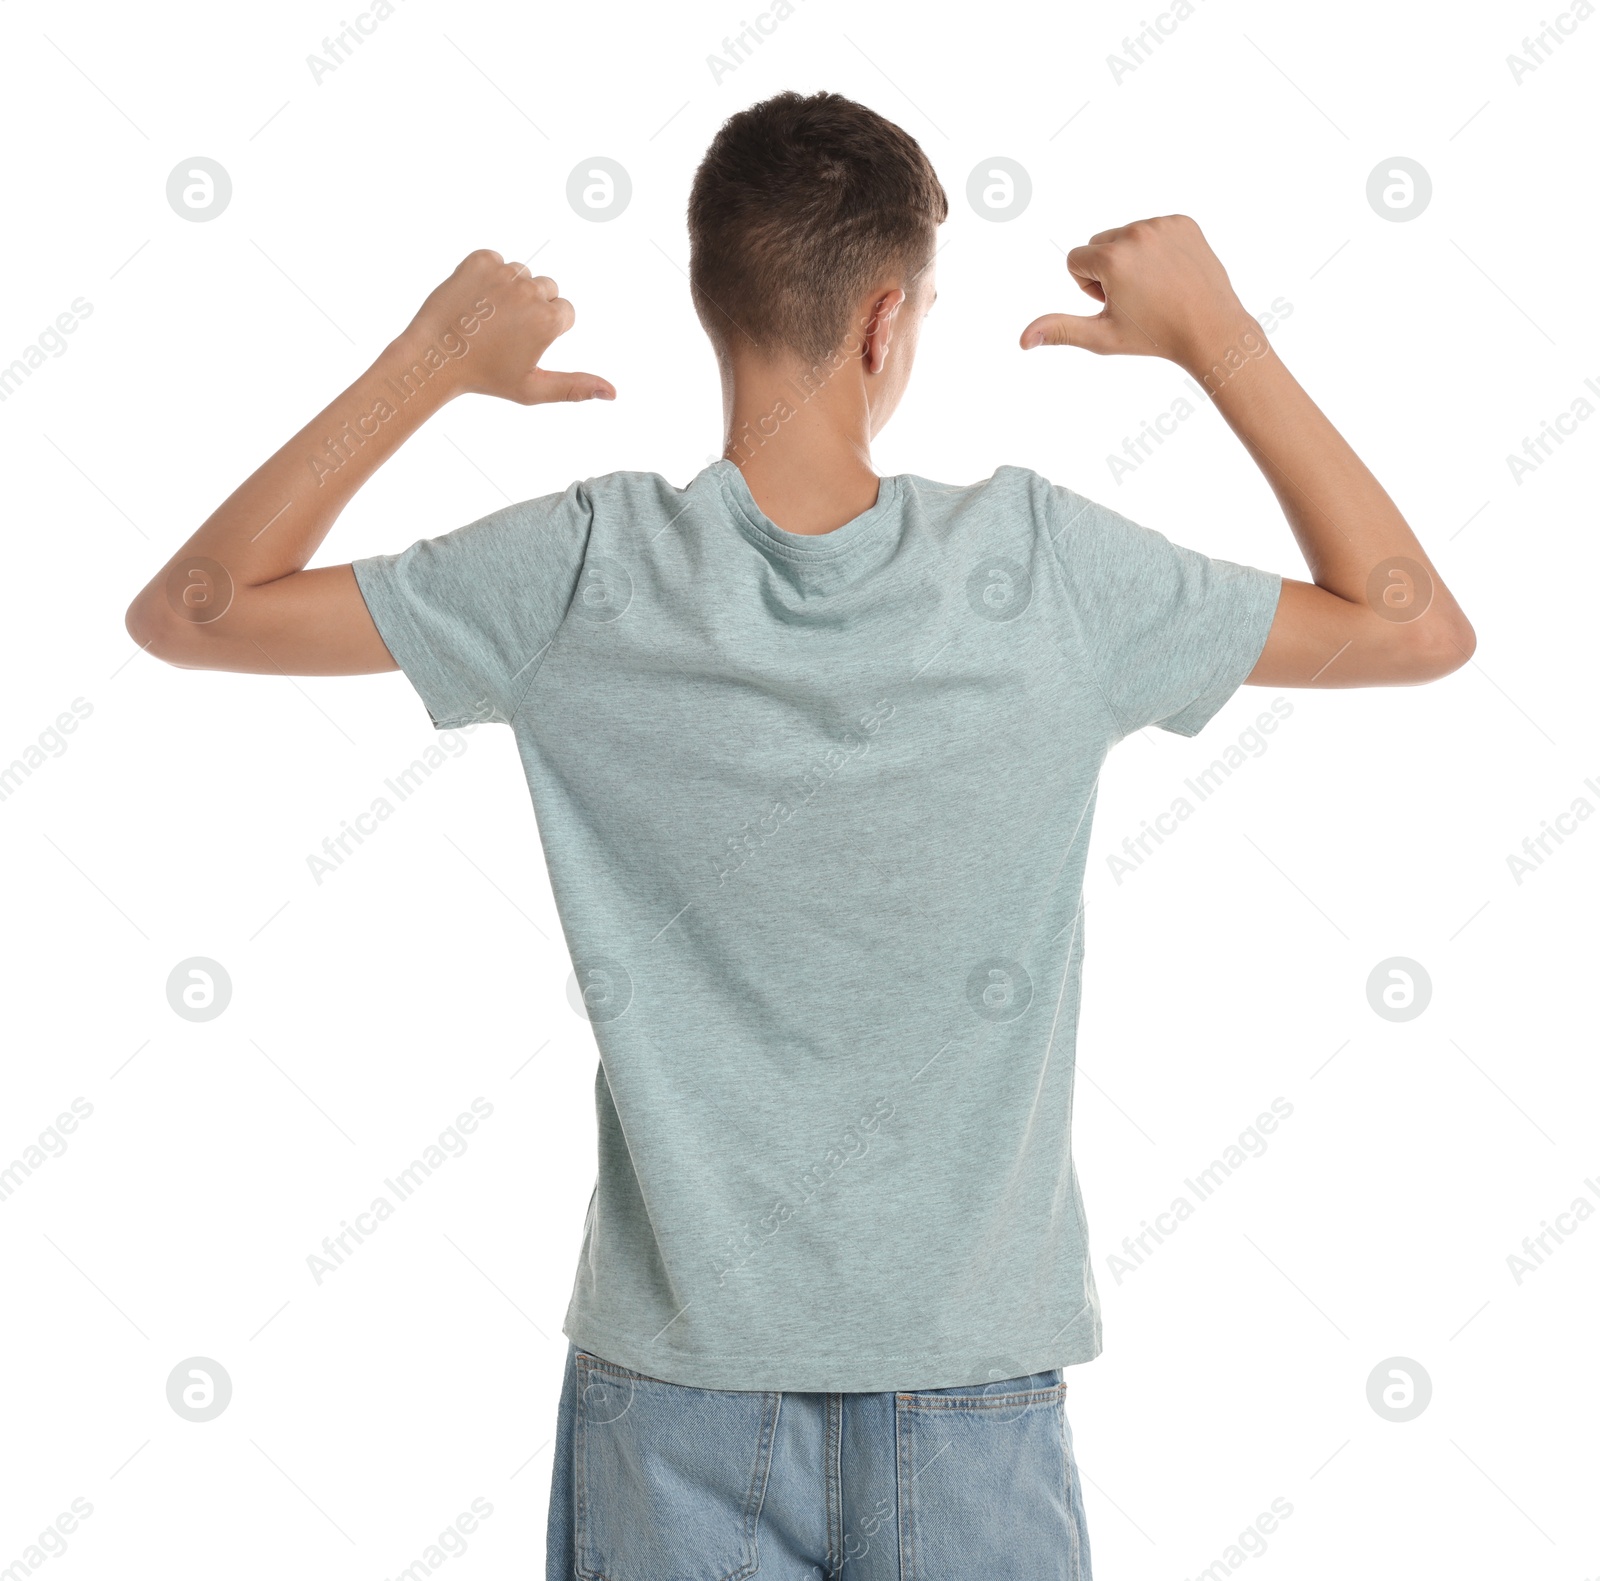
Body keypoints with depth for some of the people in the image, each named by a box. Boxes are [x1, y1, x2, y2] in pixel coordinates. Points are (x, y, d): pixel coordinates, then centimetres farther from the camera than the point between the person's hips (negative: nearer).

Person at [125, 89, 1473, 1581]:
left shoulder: (587, 572, -14)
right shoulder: (1044, 568, -14)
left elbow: (185, 610, -2)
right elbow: (1419, 626, 0)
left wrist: (428, 362, 0)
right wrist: (1217, 336, 0)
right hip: (974, 1399, 0)